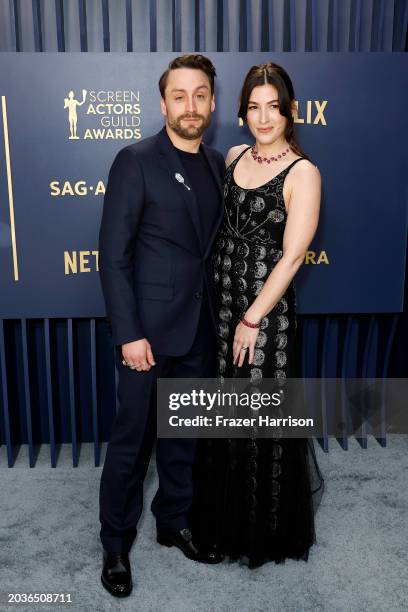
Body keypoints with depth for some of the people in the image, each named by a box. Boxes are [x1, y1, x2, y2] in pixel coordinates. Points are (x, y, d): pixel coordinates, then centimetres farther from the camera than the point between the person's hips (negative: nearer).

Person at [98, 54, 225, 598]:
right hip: (149, 328, -5)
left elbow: (214, 242, 12)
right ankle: (116, 543, 27)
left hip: (201, 328, 6)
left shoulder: (218, 164, 9)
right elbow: (113, 254, -12)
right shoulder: (136, 161, -9)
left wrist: (221, 317, 5)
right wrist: (128, 333, -16)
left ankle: (175, 522, 38)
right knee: (132, 439, 7)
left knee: (185, 435, 18)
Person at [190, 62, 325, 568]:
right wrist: (218, 298, 8)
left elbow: (291, 257, -15)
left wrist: (252, 320, -15)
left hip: (265, 306, -6)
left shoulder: (302, 173, -12)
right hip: (219, 298, 6)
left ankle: (265, 530, 30)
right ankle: (225, 514, 39)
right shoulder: (233, 156, 7)